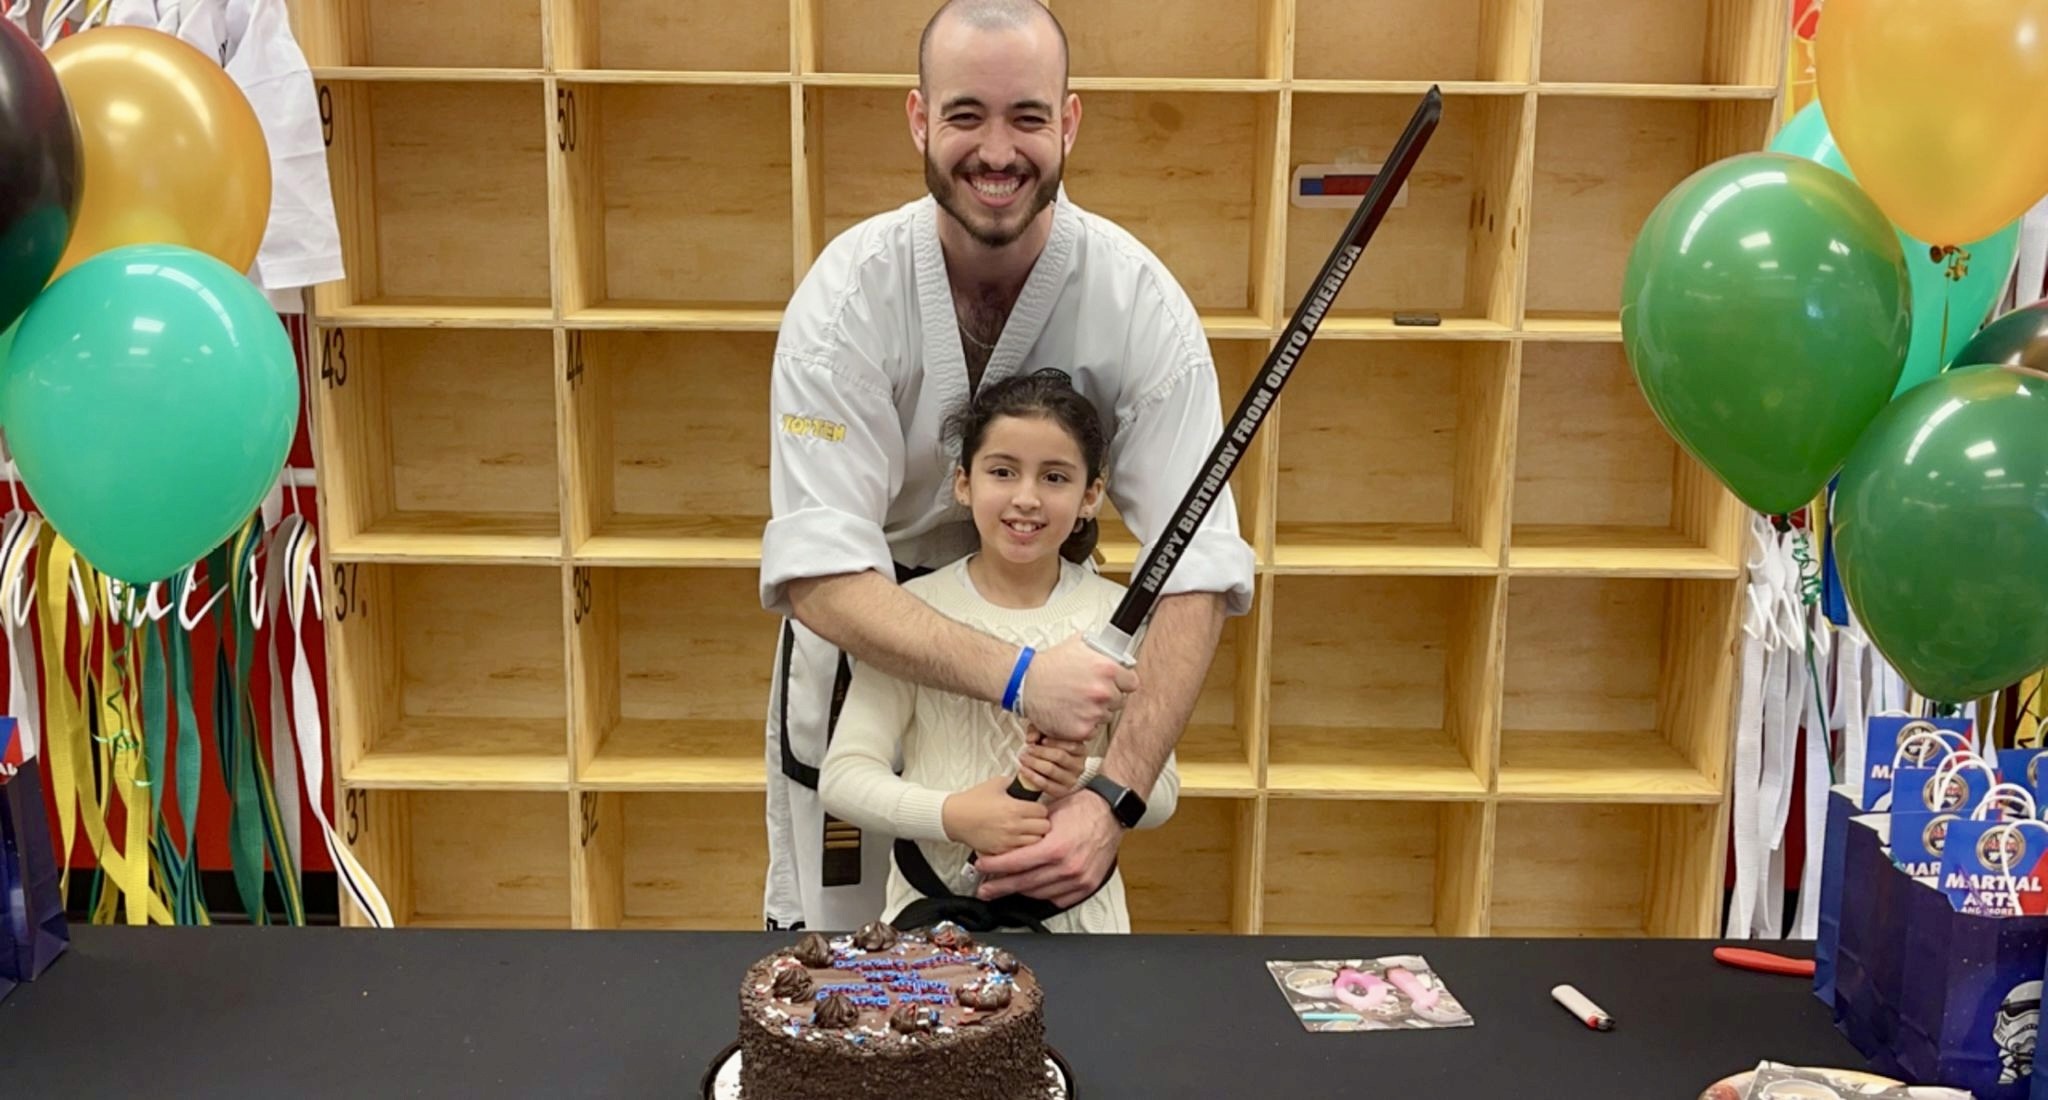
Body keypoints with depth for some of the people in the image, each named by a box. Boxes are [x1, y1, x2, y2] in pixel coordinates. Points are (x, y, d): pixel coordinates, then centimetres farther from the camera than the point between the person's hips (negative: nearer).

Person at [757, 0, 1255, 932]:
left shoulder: (1139, 302, -21)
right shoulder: (849, 295, -24)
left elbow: (1197, 572, -25)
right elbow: (818, 576, -29)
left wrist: (1115, 801, -36)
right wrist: (1012, 675, -43)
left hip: (1047, 634, 2)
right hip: (860, 654, -1)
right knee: (831, 935, 12)